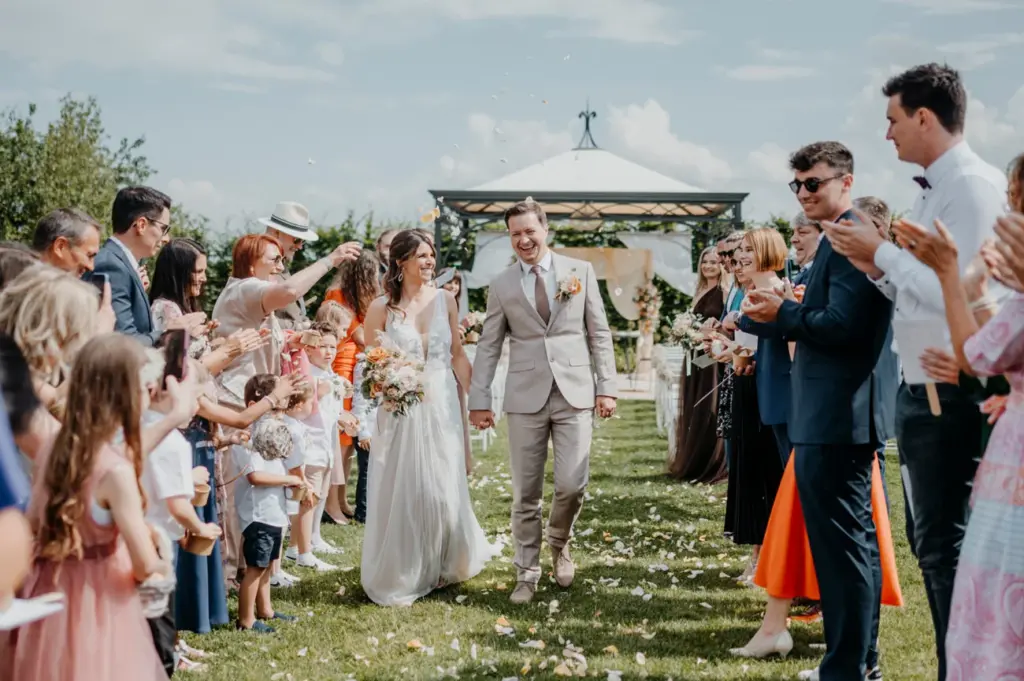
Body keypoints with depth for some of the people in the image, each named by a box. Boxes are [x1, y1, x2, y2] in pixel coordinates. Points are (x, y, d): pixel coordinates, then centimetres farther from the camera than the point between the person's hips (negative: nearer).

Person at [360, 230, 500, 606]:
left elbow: (458, 355, 8)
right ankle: (397, 578, 18)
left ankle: (443, 566, 28)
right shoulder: (382, 308, -5)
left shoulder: (444, 299, 3)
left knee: (445, 489, 6)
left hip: (441, 408, 2)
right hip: (400, 410, -2)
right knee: (400, 492, 2)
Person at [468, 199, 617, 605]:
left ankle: (559, 544, 25)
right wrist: (479, 400, 2)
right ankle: (527, 573, 17)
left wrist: (606, 386, 0)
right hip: (525, 397, 1)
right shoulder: (502, 286, 6)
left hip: (575, 393, 0)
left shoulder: (580, 271, 5)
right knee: (525, 494, 4)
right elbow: (488, 346, 7)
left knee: (572, 484, -6)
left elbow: (600, 333, 6)